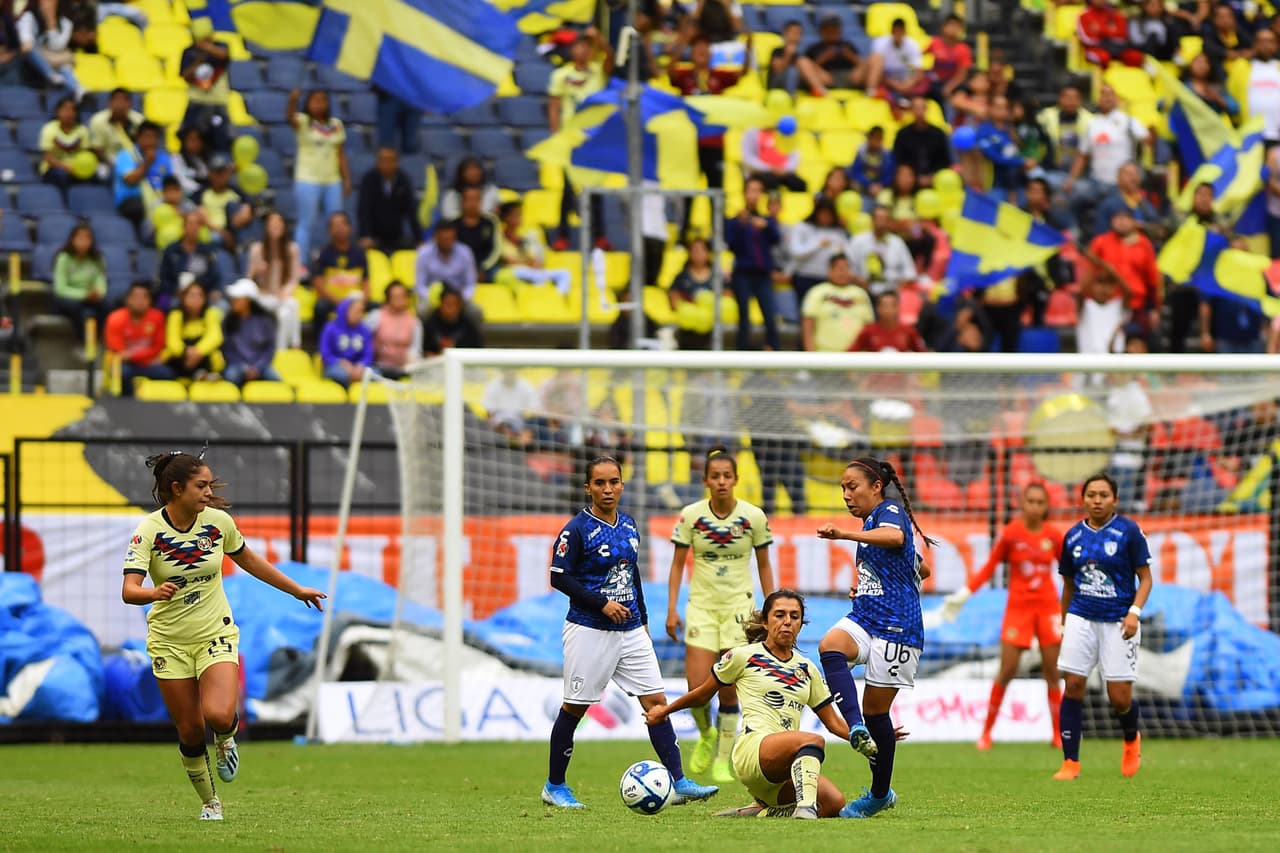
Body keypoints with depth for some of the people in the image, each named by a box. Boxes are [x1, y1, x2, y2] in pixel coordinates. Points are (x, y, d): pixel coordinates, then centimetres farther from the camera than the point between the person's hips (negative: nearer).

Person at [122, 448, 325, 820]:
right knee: (190, 730, 2)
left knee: (218, 715, -22)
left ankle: (226, 738, 15)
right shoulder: (148, 531, -15)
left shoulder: (218, 522, -5)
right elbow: (129, 590, -25)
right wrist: (155, 592, -48)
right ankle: (209, 802, 26)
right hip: (169, 640, -1)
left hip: (216, 635, 1)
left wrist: (296, 590, 22)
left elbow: (247, 559, 15)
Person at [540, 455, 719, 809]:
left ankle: (678, 783, -5)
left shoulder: (628, 524, 10)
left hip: (630, 631, 6)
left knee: (656, 701, -3)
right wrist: (602, 604, -18)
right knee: (574, 708, 3)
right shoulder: (577, 529, -10)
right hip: (589, 631, -6)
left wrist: (642, 620, 18)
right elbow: (559, 577, -13)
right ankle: (554, 786, 16)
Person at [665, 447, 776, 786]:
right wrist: (671, 609, -4)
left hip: (739, 606, 0)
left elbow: (764, 565, 6)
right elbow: (677, 563, 3)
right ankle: (706, 735, 22)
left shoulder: (753, 516, -5)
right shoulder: (691, 515, -5)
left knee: (729, 690, -4)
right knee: (697, 688, -10)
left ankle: (723, 760, 10)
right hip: (701, 606, 0)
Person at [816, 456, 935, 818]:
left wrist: (843, 534, -44)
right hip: (864, 617, 8)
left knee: (875, 710, -3)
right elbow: (921, 569, 33)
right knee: (830, 646, -27)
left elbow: (895, 536, -33)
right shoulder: (870, 524, 22)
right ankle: (857, 729, -42)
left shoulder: (890, 511, -6)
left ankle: (881, 793, 15)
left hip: (896, 625, -8)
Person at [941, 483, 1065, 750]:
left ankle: (1058, 734, 9)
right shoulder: (1010, 533, -5)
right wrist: (962, 595, -3)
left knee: (1052, 670, 2)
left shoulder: (1054, 535, 0)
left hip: (1047, 606, 2)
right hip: (1018, 607, -2)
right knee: (1007, 670, -5)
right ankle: (986, 732, 4)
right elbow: (989, 567, 1)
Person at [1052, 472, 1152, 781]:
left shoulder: (1129, 532, -4)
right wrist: (1064, 623, 17)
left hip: (1118, 622, -3)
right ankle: (1070, 762, 0)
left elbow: (1145, 578, -1)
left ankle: (1131, 740, 29)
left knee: (1120, 699, -4)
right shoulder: (1073, 536, 7)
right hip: (1081, 619, 3)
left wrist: (1134, 612, -15)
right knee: (1073, 686, -7)